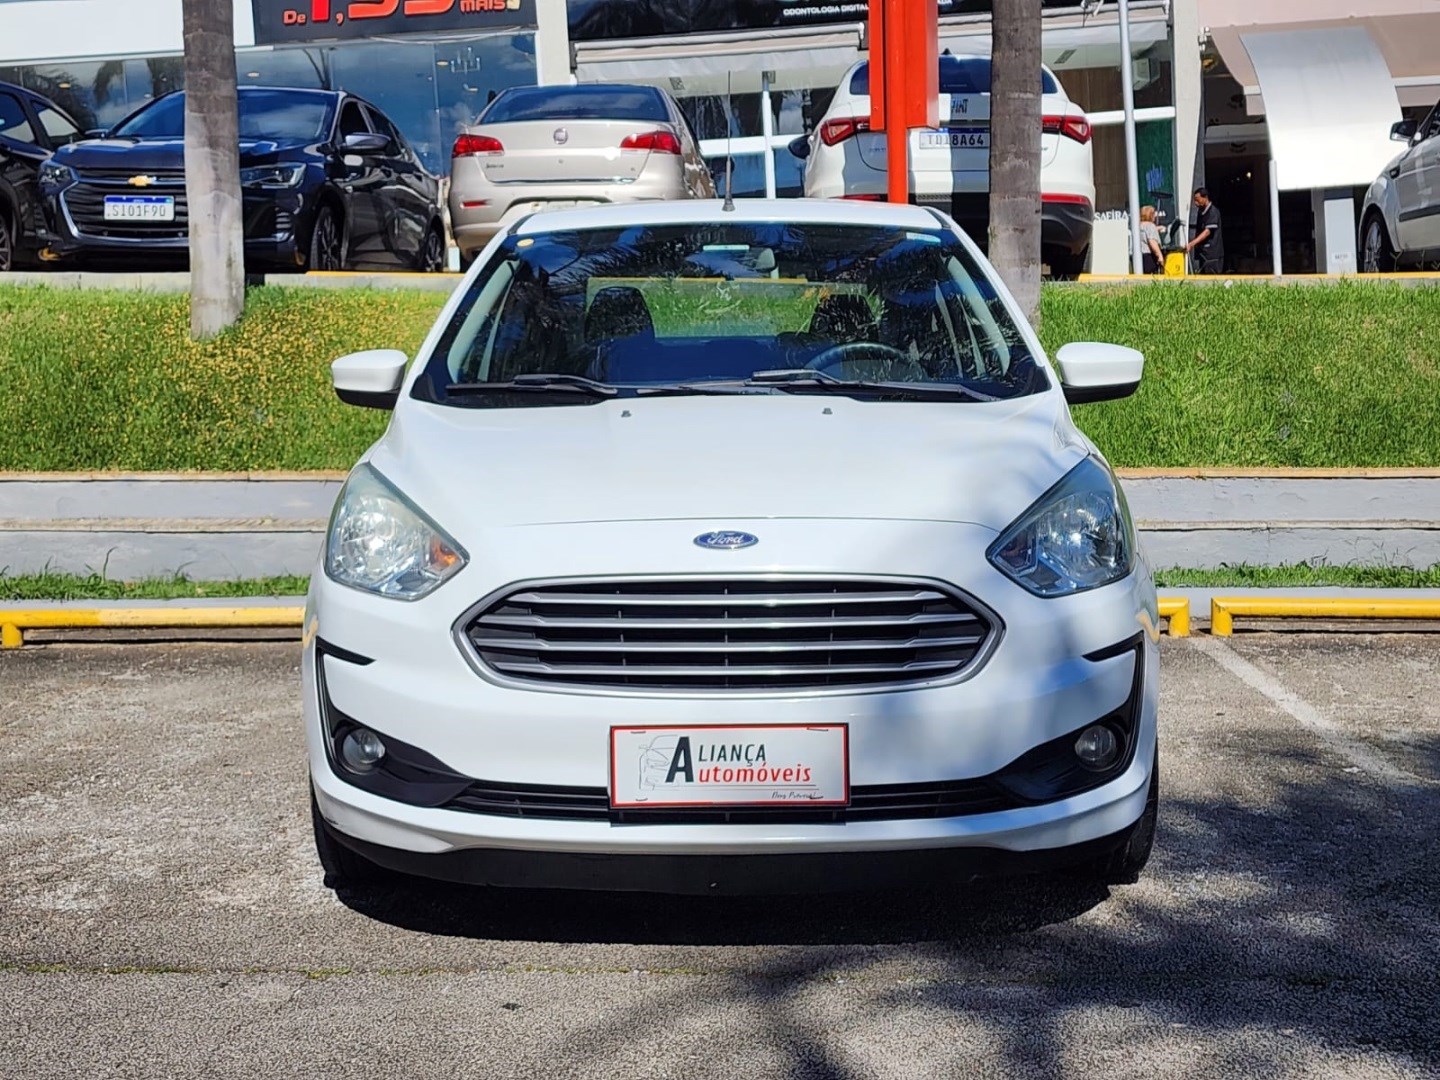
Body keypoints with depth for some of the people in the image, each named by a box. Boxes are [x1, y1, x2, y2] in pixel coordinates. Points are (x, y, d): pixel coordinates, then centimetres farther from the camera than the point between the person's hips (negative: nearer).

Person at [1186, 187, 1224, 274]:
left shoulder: (1213, 211, -11)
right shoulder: (1200, 211, 15)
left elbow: (1207, 231, -19)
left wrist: (1192, 244, -27)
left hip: (1212, 254, -8)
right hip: (1202, 253, 9)